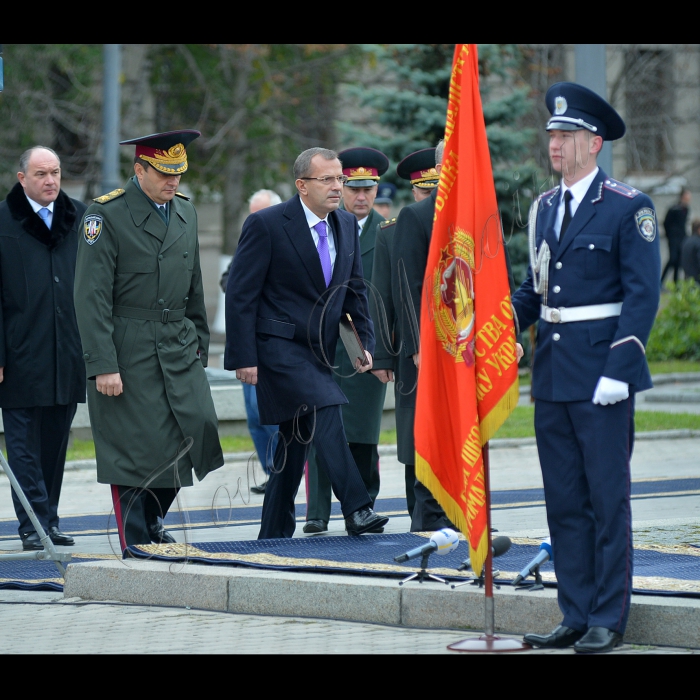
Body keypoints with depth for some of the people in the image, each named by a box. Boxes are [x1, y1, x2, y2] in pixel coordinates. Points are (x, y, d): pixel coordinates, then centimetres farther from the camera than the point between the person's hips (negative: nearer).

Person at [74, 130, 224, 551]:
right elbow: (92, 298, -12)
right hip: (128, 353, -6)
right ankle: (136, 545, 7)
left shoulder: (186, 213, 13)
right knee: (136, 449, -5)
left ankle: (152, 520, 14)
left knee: (199, 426, -7)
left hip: (180, 347, 6)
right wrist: (103, 365, -17)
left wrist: (200, 344, 17)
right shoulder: (107, 215, -9)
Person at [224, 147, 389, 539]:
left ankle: (275, 535, 19)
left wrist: (365, 341, 3)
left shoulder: (348, 226, 9)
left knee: (297, 439, 11)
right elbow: (241, 295, -10)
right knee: (326, 411, -25)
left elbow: (356, 290, 17)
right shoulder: (267, 225, -11)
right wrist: (244, 357, -15)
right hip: (279, 346, -7)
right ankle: (356, 510, -27)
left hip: (319, 350, 7)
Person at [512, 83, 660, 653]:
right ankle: (576, 616, 17)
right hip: (552, 372, 7)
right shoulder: (545, 208, 13)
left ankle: (609, 620, 5)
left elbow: (642, 295, -11)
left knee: (608, 497, -1)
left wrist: (618, 371, -18)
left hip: (601, 374, -7)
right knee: (564, 499, 10)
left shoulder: (628, 208, -7)